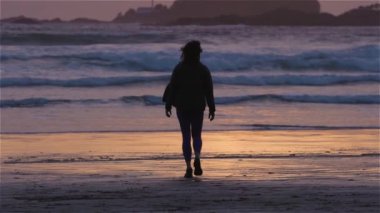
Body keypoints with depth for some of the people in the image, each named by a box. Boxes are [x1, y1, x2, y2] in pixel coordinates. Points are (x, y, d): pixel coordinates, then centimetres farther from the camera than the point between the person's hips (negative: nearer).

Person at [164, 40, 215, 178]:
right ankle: (197, 159, -14)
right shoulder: (203, 70, -3)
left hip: (182, 107, -1)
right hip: (198, 107, 1)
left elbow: (172, 88, -6)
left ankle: (188, 168, -2)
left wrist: (168, 105, 2)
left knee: (186, 137, 7)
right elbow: (209, 91, -3)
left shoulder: (179, 69, -6)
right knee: (197, 135, 14)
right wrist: (211, 109, 2)